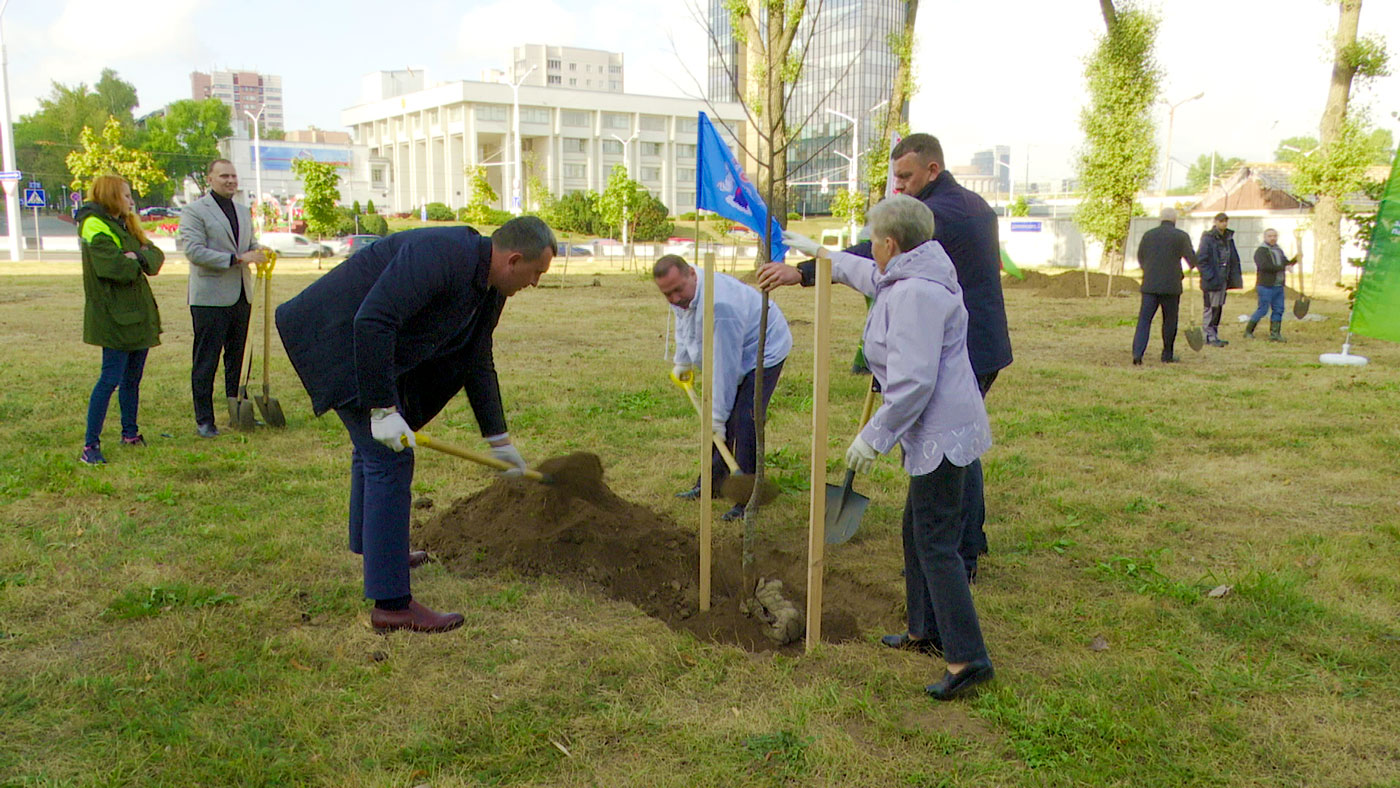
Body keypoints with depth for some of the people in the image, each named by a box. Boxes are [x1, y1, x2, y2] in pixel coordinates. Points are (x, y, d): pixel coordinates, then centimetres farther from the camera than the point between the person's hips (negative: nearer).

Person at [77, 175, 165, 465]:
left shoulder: (125, 226, 19)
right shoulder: (95, 226, -10)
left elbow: (157, 255, 7)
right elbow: (114, 267, -24)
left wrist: (139, 257, -13)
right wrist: (136, 262, -4)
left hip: (138, 313, 9)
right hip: (114, 315, -9)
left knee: (133, 377, 14)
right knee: (111, 378, -10)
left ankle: (130, 433, 26)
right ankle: (90, 445, -5)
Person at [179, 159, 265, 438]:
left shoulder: (243, 211, 18)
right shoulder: (194, 211, -4)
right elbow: (194, 251, -15)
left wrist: (258, 253, 1)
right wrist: (237, 258, -20)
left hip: (241, 297, 7)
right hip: (210, 297, -6)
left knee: (238, 358, 12)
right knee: (205, 362, -1)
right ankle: (204, 420, 5)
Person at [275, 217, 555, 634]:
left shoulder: (490, 290, 3)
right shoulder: (439, 255, -27)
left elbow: (477, 363, 15)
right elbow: (372, 321, -33)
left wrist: (498, 440, 18)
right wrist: (383, 410, -31)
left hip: (374, 348, 11)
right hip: (335, 338, -10)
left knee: (374, 446, 25)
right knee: (389, 458, -13)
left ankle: (370, 547, 48)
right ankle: (391, 604, -9)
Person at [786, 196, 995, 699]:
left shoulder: (916, 294, -22)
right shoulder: (904, 280, 12)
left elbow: (913, 381, -26)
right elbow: (868, 275, 36)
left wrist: (874, 438, -19)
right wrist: (817, 251, 46)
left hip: (940, 433, -11)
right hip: (935, 431, 11)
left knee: (935, 544, -8)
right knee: (917, 531, 20)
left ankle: (968, 658, -3)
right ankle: (926, 632, 32)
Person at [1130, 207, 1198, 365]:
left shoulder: (1148, 235, 6)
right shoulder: (1181, 236, -2)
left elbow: (1140, 258, 16)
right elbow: (1192, 260, 5)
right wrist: (1192, 266, 30)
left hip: (1149, 285, 2)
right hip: (1171, 286, -2)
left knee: (1144, 319, 0)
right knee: (1170, 320, 10)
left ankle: (1137, 353, -14)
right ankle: (1167, 355, 17)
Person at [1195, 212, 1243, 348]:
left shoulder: (1228, 238, 13)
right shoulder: (1208, 238, -11)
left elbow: (1234, 259, 18)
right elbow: (1200, 259, -15)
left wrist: (1236, 276, 11)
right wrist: (1209, 277, -20)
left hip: (1223, 279, 8)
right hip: (1211, 280, -8)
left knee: (1219, 307, 12)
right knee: (1210, 308, -4)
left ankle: (1214, 335, 19)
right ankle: (1210, 336, 0)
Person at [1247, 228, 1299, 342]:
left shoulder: (1279, 251, 20)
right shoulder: (1261, 251, -8)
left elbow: (1286, 263, 24)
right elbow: (1264, 266, -22)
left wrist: (1296, 259, 4)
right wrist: (1282, 268, -23)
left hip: (1279, 286, 8)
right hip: (1266, 286, -8)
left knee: (1278, 310, 5)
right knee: (1263, 309, -7)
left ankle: (1275, 334, 9)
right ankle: (1248, 331, 5)